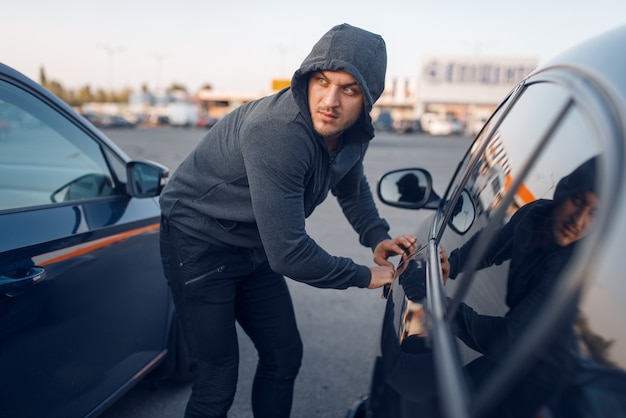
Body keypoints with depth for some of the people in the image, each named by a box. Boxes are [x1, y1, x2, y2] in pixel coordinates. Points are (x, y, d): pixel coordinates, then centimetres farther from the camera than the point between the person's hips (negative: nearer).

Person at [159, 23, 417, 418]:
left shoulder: (352, 132, -8)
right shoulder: (277, 133, -35)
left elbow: (353, 186, 15)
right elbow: (288, 253, -33)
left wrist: (377, 236, -2)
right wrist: (364, 276, -19)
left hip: (255, 248, 8)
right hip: (198, 242, -8)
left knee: (285, 356, 15)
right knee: (217, 382, -4)